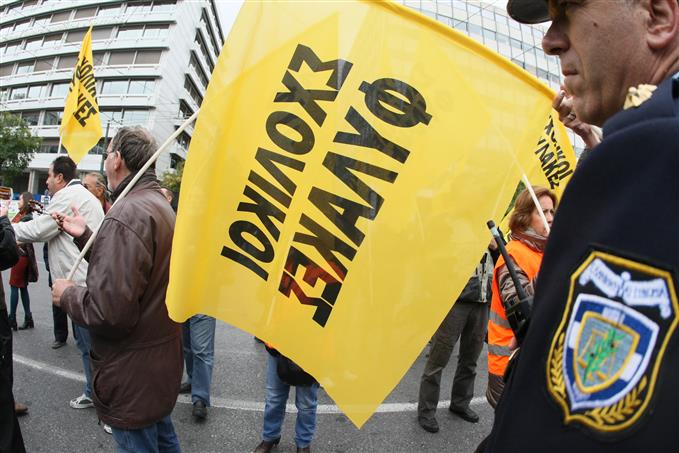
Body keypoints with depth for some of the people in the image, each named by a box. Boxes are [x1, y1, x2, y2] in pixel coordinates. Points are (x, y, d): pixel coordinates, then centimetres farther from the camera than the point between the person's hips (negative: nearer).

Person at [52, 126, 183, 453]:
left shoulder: (126, 213, -25)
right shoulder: (159, 204, 7)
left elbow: (109, 312, -31)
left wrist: (67, 296, -13)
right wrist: (84, 236, 11)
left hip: (132, 374, -9)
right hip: (162, 359, 9)